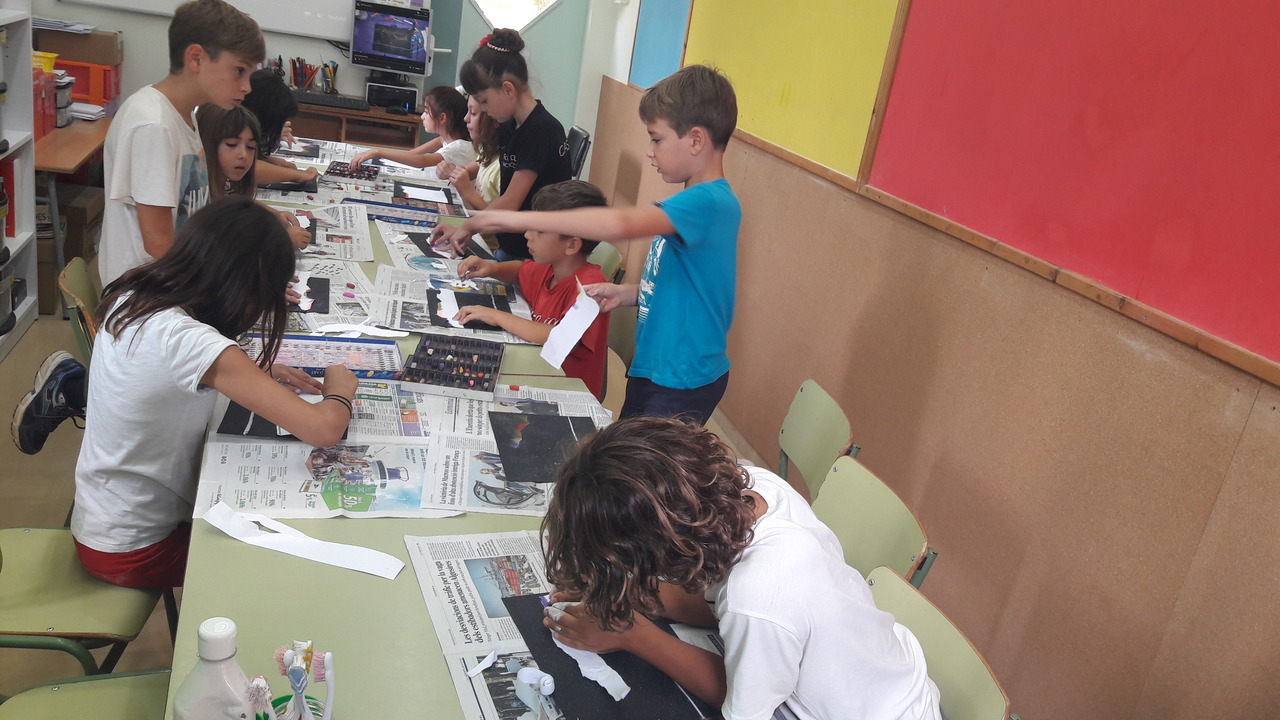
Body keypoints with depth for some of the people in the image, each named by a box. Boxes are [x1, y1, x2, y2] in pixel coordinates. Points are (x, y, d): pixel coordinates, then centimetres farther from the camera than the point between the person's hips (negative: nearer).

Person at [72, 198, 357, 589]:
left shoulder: (130, 296, -9)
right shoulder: (190, 341, -33)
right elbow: (323, 430, -34)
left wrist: (254, 371, -1)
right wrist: (340, 389, -12)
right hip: (133, 552, -7)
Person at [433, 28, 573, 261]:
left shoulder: (541, 130, -19)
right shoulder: (509, 126, 7)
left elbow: (510, 202, -18)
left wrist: (467, 228, -7)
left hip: (534, 257, -8)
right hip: (508, 247, 8)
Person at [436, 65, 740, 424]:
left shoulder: (710, 203, -24)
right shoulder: (694, 201, 9)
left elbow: (619, 225, -41)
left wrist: (516, 218, -38)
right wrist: (627, 293, 0)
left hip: (683, 380, -10)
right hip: (652, 366, 10)